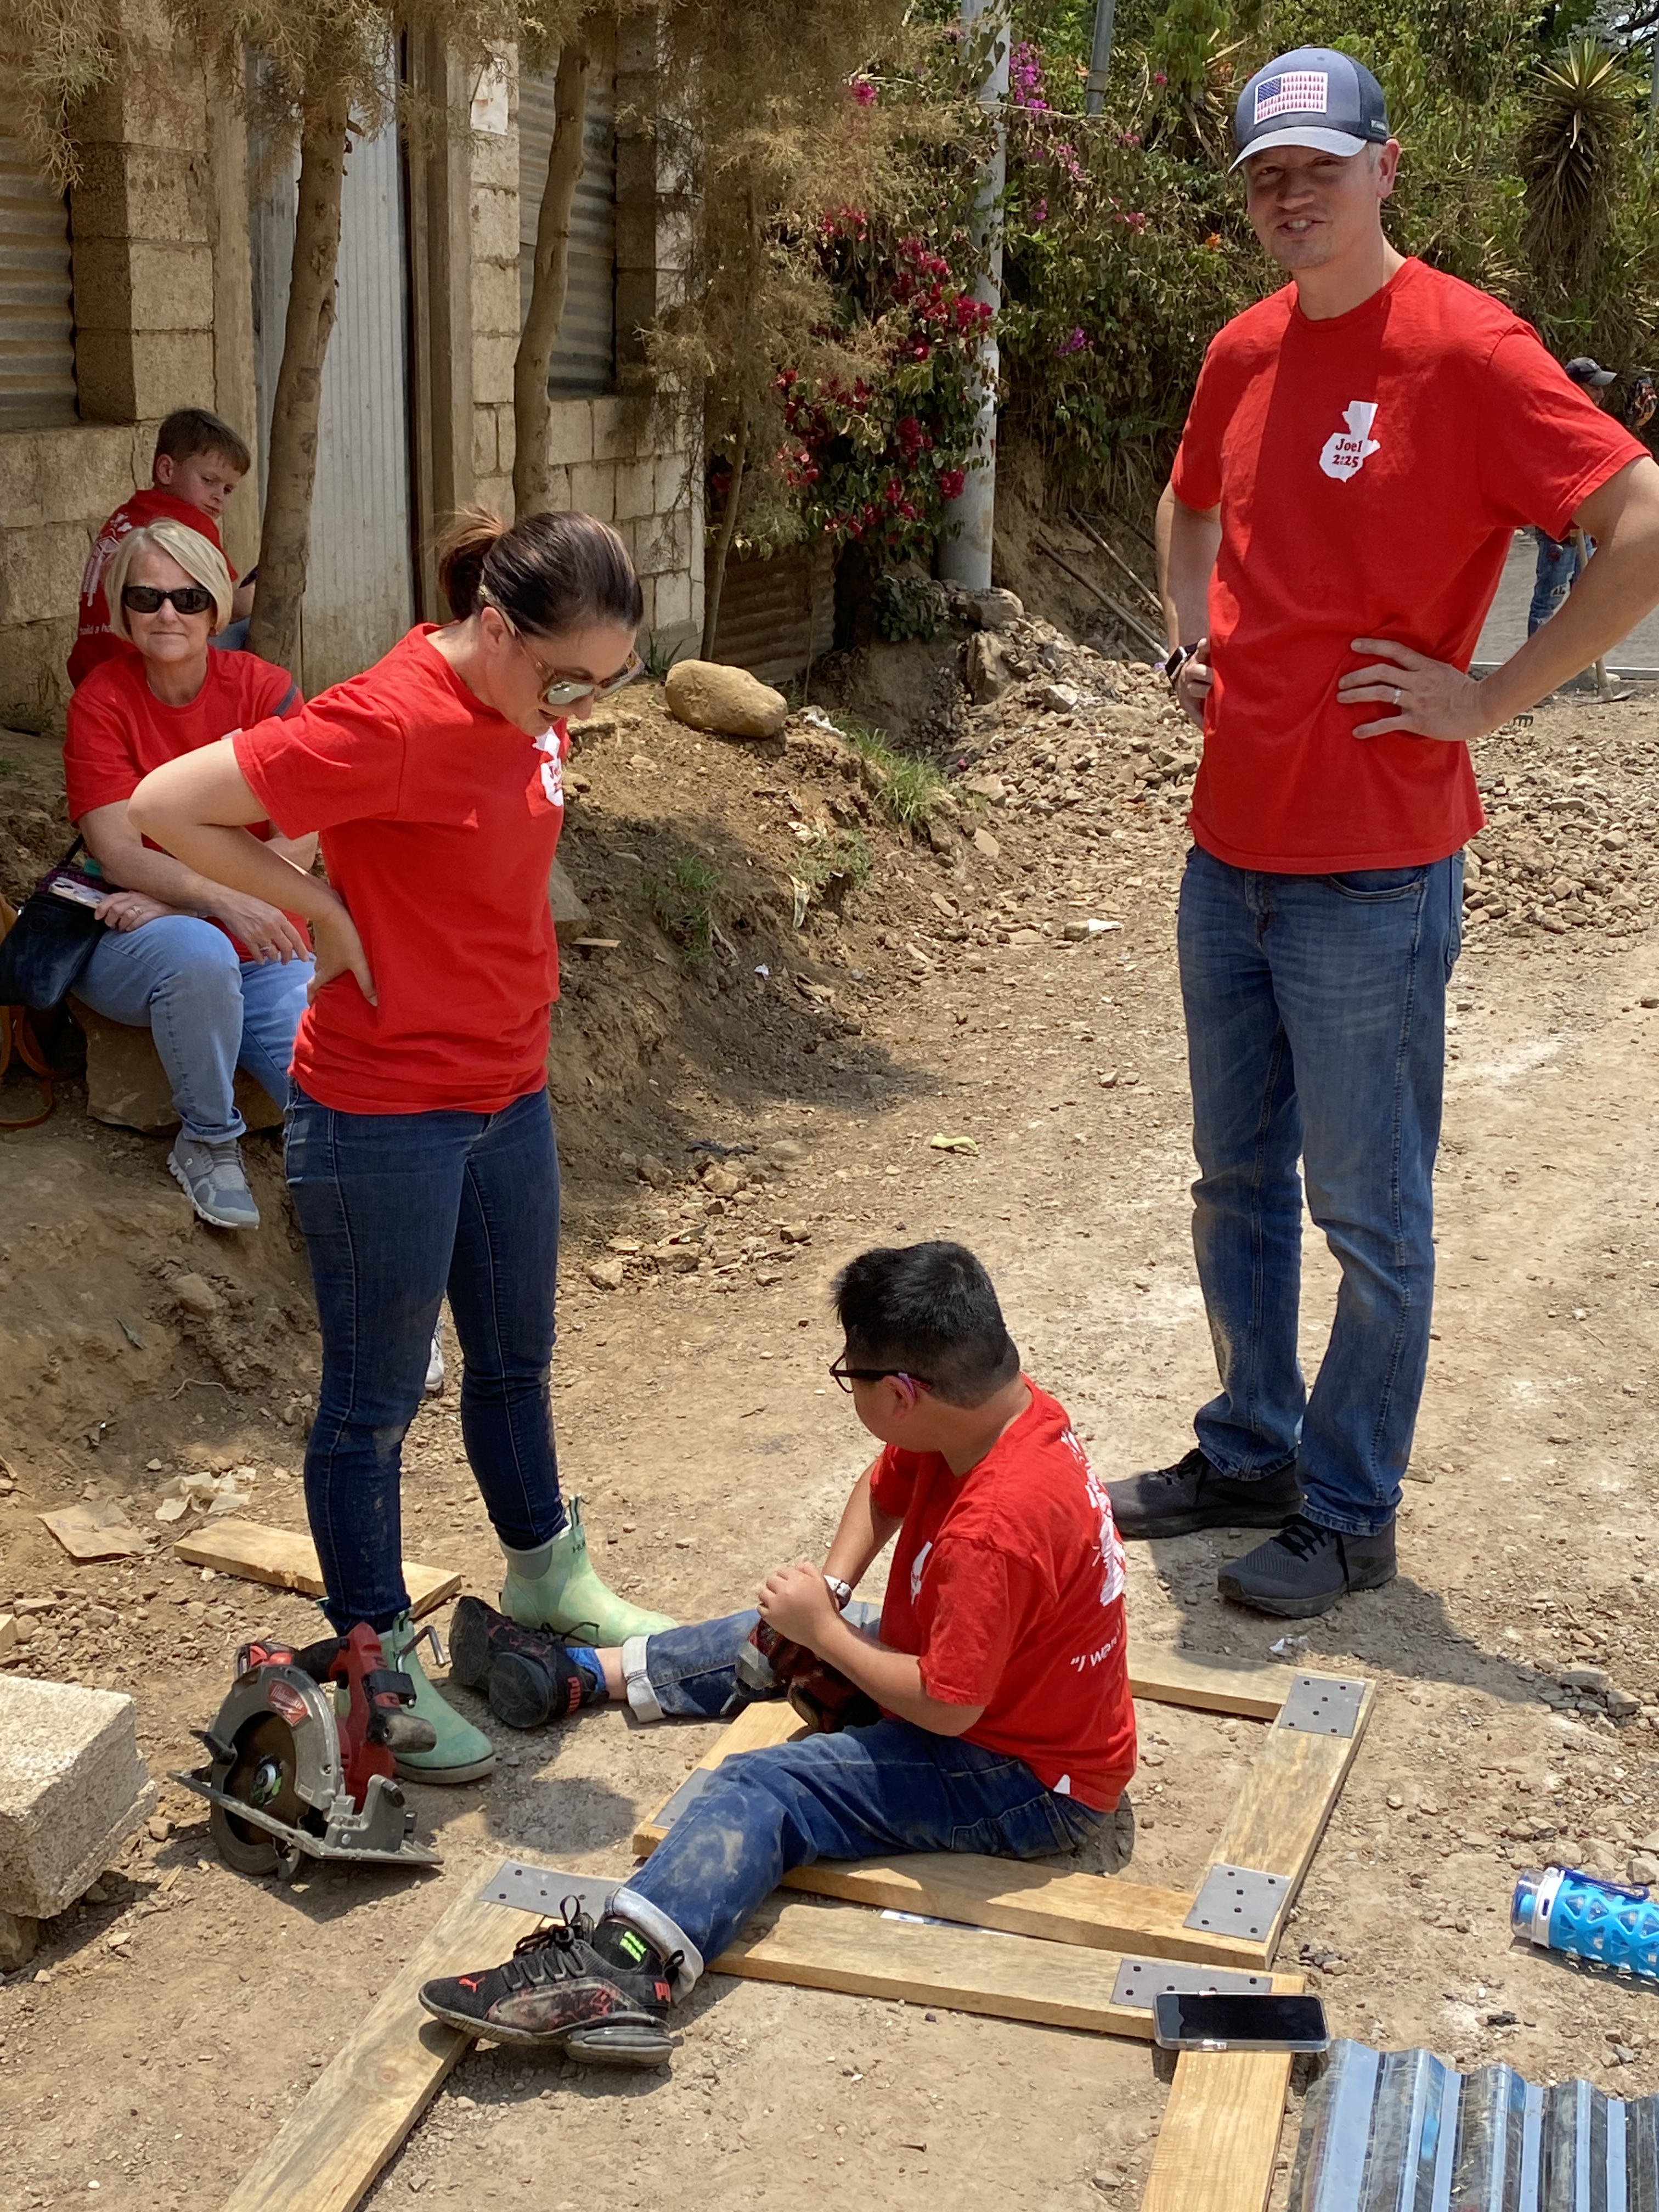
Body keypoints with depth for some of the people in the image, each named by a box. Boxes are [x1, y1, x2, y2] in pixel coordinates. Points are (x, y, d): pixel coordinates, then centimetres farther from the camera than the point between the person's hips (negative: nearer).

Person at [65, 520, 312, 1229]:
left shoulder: (263, 688, -3)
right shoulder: (103, 700, -5)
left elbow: (299, 842, -10)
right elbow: (118, 850, -14)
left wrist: (179, 898, -20)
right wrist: (223, 900, -32)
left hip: (259, 942, 1)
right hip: (133, 942, 0)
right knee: (198, 954, -38)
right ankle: (206, 1139, -12)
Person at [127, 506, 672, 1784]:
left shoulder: (530, 705, 1)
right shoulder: (389, 724, -24)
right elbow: (165, 805, -22)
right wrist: (327, 911, -18)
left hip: (508, 1092, 8)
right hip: (383, 1115, -8)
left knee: (517, 1359, 23)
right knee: (377, 1399, 7)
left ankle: (546, 1574, 44)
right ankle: (379, 1664, 23)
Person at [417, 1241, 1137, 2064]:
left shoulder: (992, 1531, -36)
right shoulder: (1006, 1405, -8)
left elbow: (945, 1707, -29)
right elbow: (881, 1493, 10)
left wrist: (825, 1632, -18)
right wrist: (831, 1589, -5)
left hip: (1028, 1783, -10)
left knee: (764, 1789, -21)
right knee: (776, 1637, 20)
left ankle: (623, 1969, -39)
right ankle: (579, 1675, 35)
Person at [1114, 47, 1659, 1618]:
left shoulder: (1465, 350, -13)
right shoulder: (1244, 353, 9)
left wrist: (1489, 697, -17)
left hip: (1372, 875, -7)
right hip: (1230, 851, 8)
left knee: (1370, 1216, 6)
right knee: (1236, 1181, 18)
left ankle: (1349, 1515, 21)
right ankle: (1248, 1452, 35)